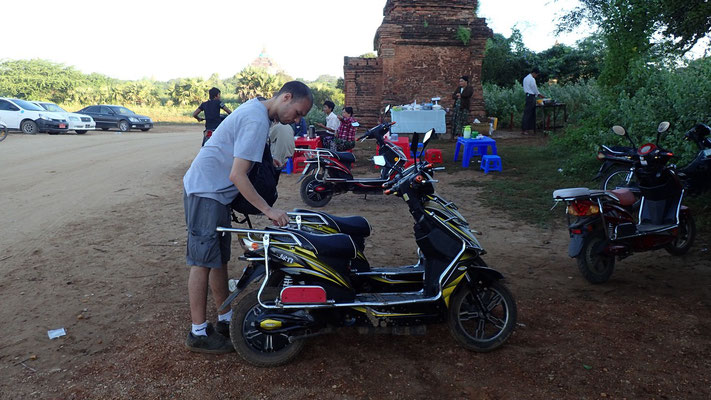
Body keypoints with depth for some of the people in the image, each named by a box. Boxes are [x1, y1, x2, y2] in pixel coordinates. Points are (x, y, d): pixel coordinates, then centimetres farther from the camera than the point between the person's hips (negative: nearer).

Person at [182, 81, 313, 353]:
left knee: (219, 259, 14)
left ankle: (226, 320, 25)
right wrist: (269, 211, -24)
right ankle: (198, 333, 5)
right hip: (206, 192, -10)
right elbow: (237, 175, -26)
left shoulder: (256, 108, 9)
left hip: (216, 192, 10)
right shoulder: (257, 121, -22)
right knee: (203, 261, -4)